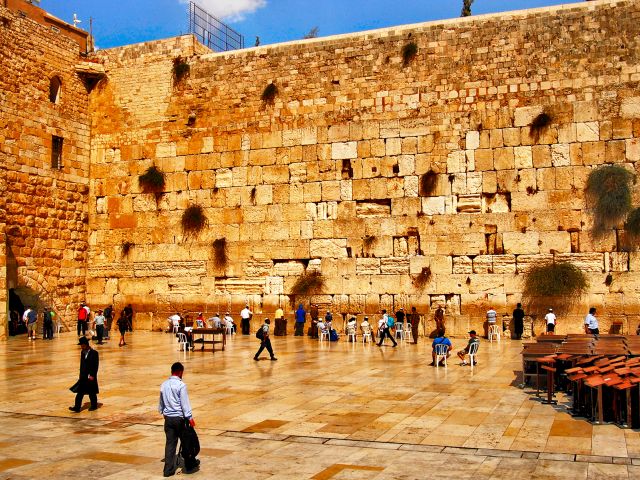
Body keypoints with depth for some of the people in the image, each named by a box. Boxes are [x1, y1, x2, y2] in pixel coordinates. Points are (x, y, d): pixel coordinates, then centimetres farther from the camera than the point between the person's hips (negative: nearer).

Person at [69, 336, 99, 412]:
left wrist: (92, 375, -17)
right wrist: (81, 375, 12)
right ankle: (77, 407, 0)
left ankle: (94, 405, 20)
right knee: (80, 392, 1)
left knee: (92, 392, 6)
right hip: (83, 376, 6)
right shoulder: (83, 352, 8)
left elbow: (96, 366, -14)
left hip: (90, 377, -6)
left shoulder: (94, 353, -13)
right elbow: (82, 364, 14)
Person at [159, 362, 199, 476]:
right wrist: (190, 418, -9)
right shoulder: (181, 385, -15)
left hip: (168, 417, 6)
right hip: (179, 417, -6)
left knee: (170, 443, 8)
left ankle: (168, 469, 8)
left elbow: (161, 402, 19)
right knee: (185, 441, 9)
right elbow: (185, 403, -15)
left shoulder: (164, 385, 6)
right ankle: (189, 466, 21)